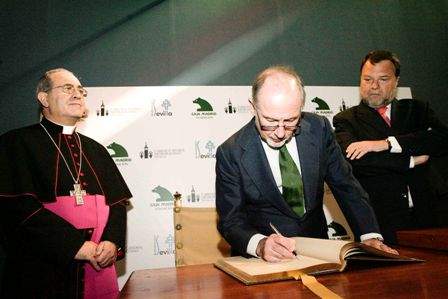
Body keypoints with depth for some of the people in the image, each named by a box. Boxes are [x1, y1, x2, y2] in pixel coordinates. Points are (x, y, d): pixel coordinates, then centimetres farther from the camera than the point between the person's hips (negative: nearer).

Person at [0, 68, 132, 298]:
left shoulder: (95, 150, 12)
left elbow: (118, 201, 8)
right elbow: (19, 206, -13)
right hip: (40, 272, -4)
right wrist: (76, 246, -17)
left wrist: (112, 242, -10)